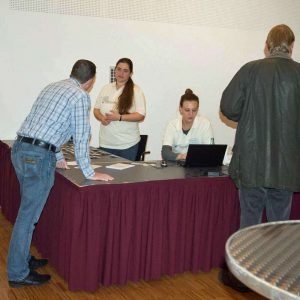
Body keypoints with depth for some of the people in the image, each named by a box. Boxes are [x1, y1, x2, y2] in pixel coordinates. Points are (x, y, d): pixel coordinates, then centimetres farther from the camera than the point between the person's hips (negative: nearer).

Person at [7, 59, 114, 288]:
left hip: (19, 149, 9)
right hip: (38, 157, -9)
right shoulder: (81, 96, -6)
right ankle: (18, 274, 9)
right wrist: (89, 173, -2)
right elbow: (81, 137, -8)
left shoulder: (52, 87, 20)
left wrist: (58, 157, 35)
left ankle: (23, 258, 32)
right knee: (28, 216, -1)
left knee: (29, 210, 20)